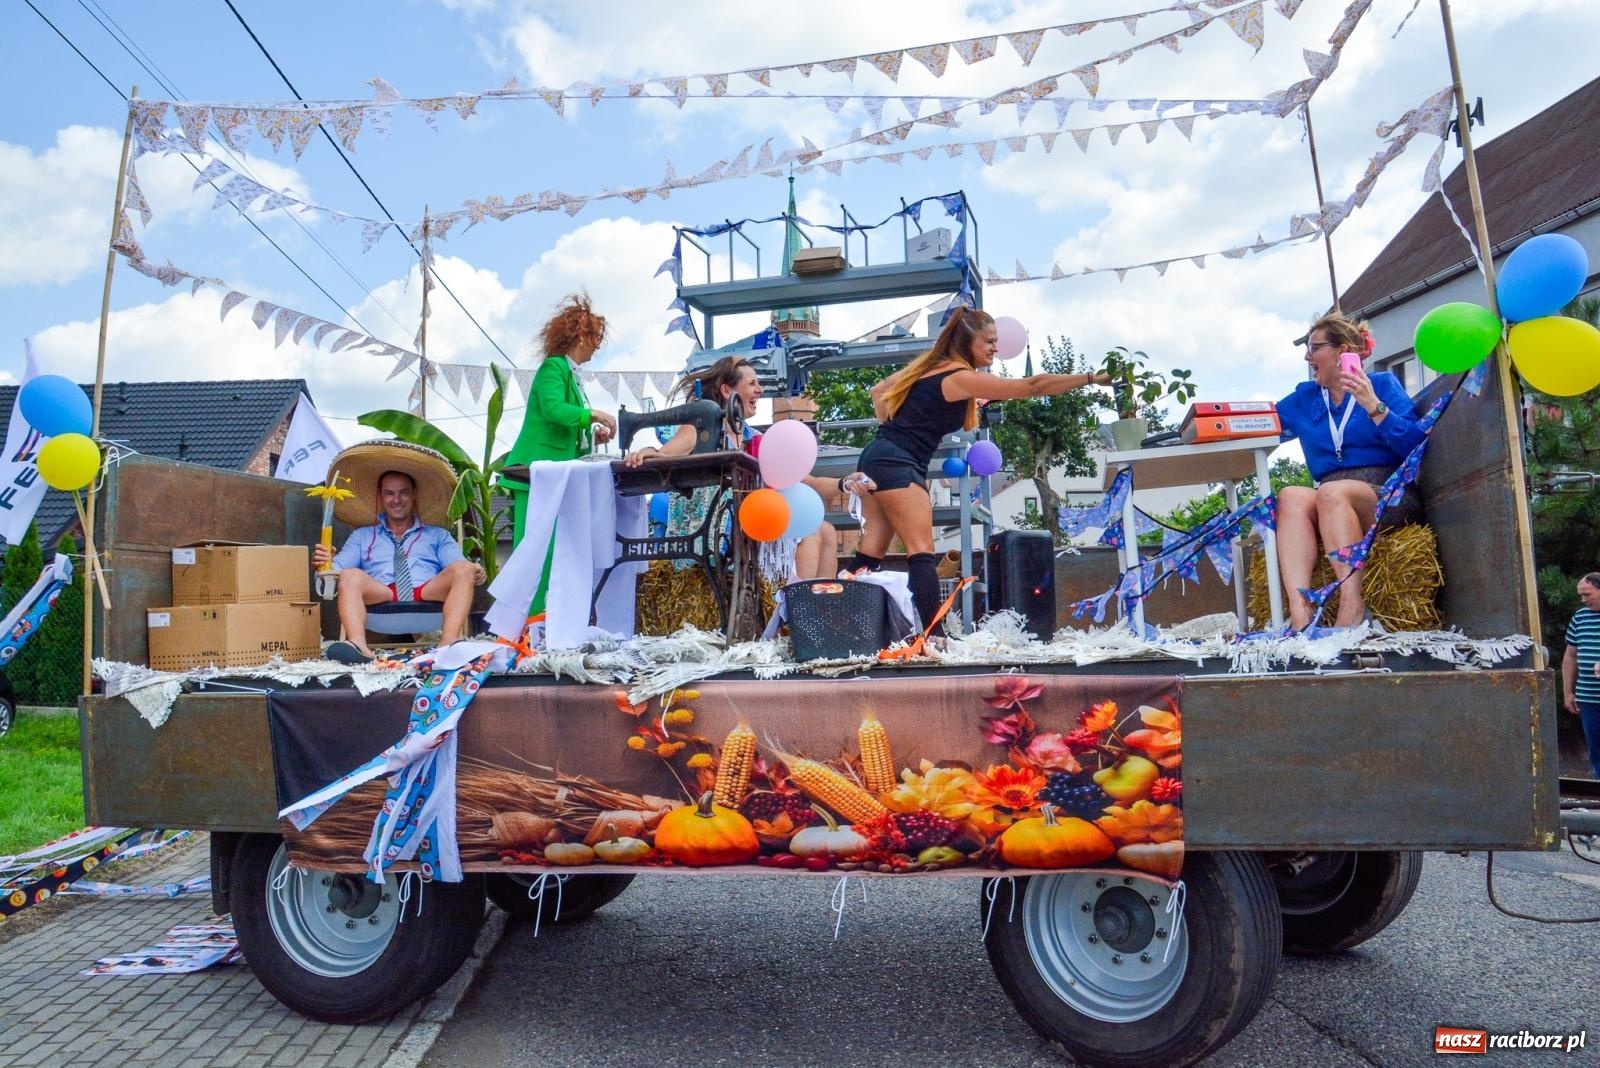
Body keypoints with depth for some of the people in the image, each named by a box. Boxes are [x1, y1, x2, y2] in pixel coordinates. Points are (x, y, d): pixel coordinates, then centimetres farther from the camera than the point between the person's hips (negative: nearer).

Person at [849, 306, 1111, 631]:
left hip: (877, 457, 9)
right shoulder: (962, 377, -11)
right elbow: (1032, 386, -12)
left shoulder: (930, 365, 16)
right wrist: (1092, 378, -8)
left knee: (872, 551, 8)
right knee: (922, 553, -10)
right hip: (897, 464, -9)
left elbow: (878, 392, 23)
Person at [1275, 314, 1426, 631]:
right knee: (1291, 496, -29)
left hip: (1389, 496, -3)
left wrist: (1373, 406, -12)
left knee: (1331, 492, -34)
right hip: (1332, 507, 3)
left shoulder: (1382, 383, 8)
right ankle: (1299, 616, -48)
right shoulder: (1304, 397, 21)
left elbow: (1416, 445, -4)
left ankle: (1353, 610, -46)